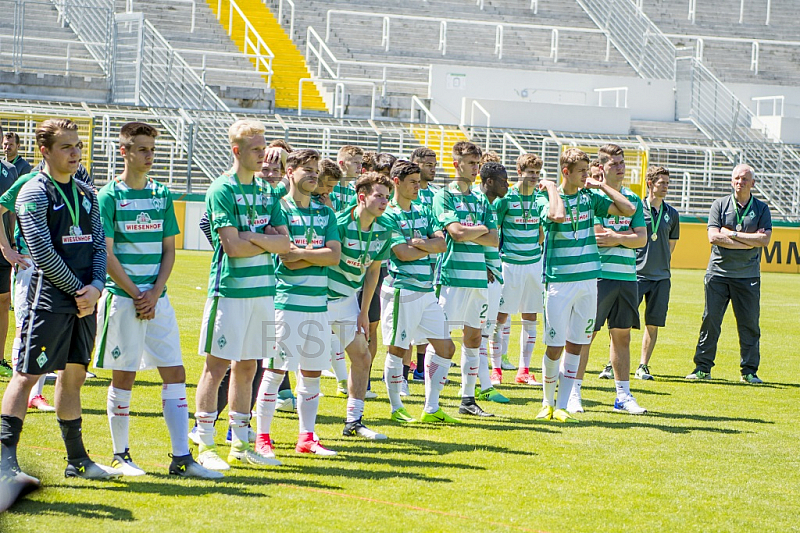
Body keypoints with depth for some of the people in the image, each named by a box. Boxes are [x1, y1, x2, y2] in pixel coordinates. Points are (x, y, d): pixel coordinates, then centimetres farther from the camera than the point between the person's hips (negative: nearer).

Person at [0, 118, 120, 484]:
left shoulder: (86, 194, 16)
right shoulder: (34, 193, -6)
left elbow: (99, 245, 13)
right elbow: (43, 254, -13)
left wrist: (95, 286, -4)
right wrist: (79, 290, -10)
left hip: (85, 302, 7)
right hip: (49, 299, -7)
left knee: (73, 375, 13)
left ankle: (77, 460, 19)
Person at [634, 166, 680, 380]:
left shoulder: (672, 214, 11)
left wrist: (661, 265, 12)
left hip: (661, 276, 4)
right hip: (636, 274, -4)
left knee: (653, 323, 2)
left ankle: (643, 367, 10)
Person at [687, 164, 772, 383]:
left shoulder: (761, 208, 8)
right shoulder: (720, 205, 7)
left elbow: (765, 239, -7)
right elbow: (713, 237, -7)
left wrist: (732, 234, -10)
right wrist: (750, 240, -8)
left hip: (748, 276, 0)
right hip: (718, 272, 0)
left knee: (749, 323, 0)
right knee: (710, 320, -2)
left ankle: (749, 371, 8)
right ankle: (702, 367, 4)